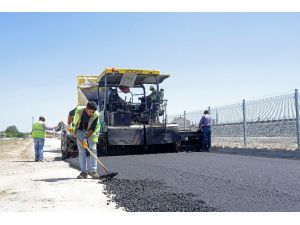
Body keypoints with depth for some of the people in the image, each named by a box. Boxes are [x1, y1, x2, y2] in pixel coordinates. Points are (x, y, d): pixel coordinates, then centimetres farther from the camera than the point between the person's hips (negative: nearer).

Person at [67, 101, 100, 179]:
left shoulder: (96, 115, -28)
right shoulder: (78, 110, -24)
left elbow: (92, 129, -25)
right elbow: (70, 114, 0)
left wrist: (85, 139, -29)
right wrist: (69, 125, 0)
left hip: (91, 132, -1)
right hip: (80, 131, 1)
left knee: (93, 149, -10)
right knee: (81, 150, -3)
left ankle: (93, 171, -6)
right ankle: (83, 172, -2)